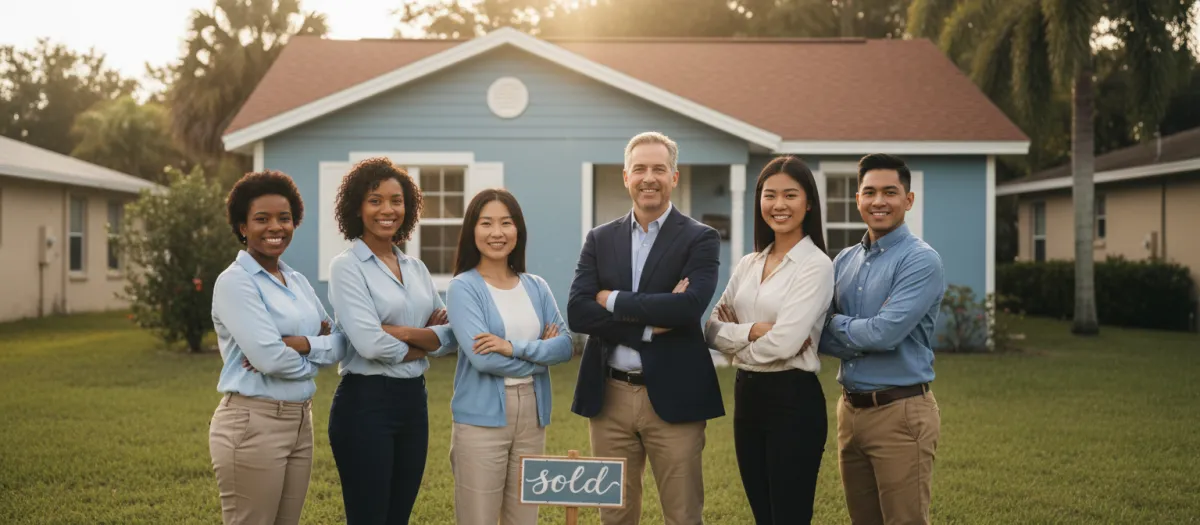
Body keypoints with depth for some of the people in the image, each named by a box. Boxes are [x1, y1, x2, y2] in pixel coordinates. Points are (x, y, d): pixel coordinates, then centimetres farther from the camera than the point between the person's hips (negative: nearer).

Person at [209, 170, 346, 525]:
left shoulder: (298, 281, 13)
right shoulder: (235, 282, -10)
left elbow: (341, 341, 6)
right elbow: (270, 358, -20)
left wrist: (300, 343, -13)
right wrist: (316, 356, -2)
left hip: (300, 423, 7)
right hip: (252, 424, -7)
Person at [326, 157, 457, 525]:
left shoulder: (416, 268, 12)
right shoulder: (347, 266, -8)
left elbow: (451, 337, 5)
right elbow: (371, 344, -19)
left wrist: (406, 333, -12)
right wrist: (426, 341, -4)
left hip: (414, 401, 7)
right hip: (366, 402, -7)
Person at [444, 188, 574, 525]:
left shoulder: (536, 287, 9)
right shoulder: (463, 287, -5)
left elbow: (565, 344, -1)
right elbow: (482, 357, -16)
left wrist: (515, 347, -16)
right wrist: (541, 354, -6)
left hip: (532, 415, 5)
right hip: (482, 417, -5)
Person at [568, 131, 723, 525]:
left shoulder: (700, 239, -2)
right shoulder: (600, 239, 8)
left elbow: (690, 306, -19)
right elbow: (577, 312, -5)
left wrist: (614, 300, -12)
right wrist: (650, 324, -14)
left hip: (673, 398, -3)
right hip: (609, 397, 3)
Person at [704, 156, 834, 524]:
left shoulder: (816, 266, -10)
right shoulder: (748, 264, 11)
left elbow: (783, 343, -20)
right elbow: (711, 327, 5)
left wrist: (736, 345, -4)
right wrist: (751, 331, -12)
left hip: (793, 400, -7)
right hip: (746, 397, 7)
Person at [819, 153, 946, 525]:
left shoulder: (921, 261, -11)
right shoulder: (844, 261, 10)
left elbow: (885, 333, -21)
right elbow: (821, 337, 5)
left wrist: (836, 323, -4)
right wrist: (861, 338, -14)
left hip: (900, 412, -7)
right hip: (851, 410, 7)